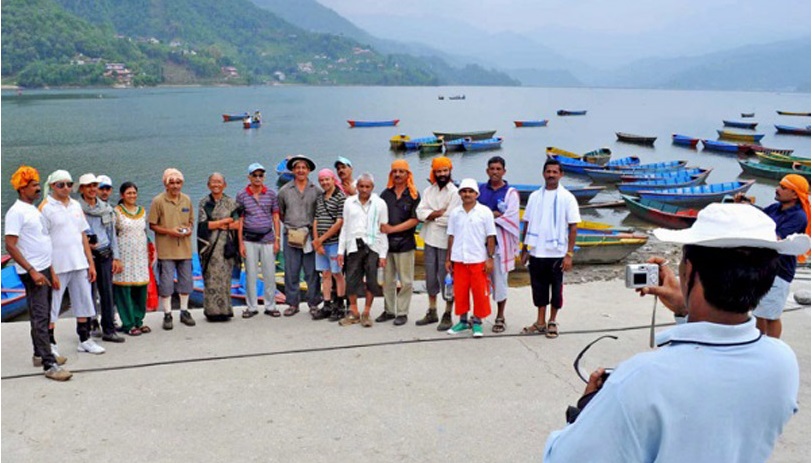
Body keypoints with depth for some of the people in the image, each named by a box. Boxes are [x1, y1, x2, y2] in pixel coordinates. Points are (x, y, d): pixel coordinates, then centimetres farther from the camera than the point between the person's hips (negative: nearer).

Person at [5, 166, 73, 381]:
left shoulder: (34, 210, 15)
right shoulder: (16, 212, -12)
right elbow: (10, 246, -18)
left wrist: (51, 270, 19)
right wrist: (32, 271, -22)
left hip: (44, 269, 9)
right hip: (32, 272, -9)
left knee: (43, 315, 15)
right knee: (40, 317, -9)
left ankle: (40, 354, 26)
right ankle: (50, 365, -8)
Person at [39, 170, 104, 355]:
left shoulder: (76, 205, 12)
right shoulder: (45, 208, -6)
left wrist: (91, 263, 11)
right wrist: (50, 271, -14)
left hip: (79, 263, 6)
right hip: (58, 266, -6)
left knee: (84, 302, 11)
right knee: (52, 306, 1)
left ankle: (85, 340, 21)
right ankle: (50, 344, 12)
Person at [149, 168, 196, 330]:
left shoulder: (186, 200, 7)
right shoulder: (158, 201, -6)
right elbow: (152, 225, -5)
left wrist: (189, 229, -5)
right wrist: (169, 231, -18)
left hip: (184, 248, 4)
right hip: (166, 248, -4)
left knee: (186, 280, 10)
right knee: (166, 283, -1)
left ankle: (184, 312, 23)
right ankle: (167, 315, 10)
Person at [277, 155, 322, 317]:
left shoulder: (316, 190, 4)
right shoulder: (284, 190, 8)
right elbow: (280, 213, 17)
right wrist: (290, 225, 11)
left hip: (311, 235, -1)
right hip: (290, 236, 1)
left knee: (312, 271, 1)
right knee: (291, 271, 4)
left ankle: (313, 303, 10)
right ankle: (292, 303, 13)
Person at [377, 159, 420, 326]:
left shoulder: (413, 195, -1)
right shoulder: (386, 194, 11)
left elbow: (415, 220, -8)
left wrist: (393, 229, -13)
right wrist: (382, 226, -9)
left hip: (405, 243, -4)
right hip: (386, 242, 4)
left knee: (405, 281, 1)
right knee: (388, 279, 11)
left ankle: (402, 312, 10)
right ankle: (389, 310, 22)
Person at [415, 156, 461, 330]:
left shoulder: (455, 192, -9)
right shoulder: (428, 190, 9)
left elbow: (450, 219, -18)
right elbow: (420, 213, -3)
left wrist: (431, 215, -6)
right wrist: (440, 212, -14)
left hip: (446, 242, -6)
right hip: (429, 239, 6)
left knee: (446, 279, 1)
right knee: (431, 277, 14)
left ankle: (447, 316, 12)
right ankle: (432, 312, 27)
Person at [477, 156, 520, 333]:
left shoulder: (511, 192, 2)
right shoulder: (479, 189, 10)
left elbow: (511, 216, -10)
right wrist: (495, 214, -8)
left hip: (500, 242, -2)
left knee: (499, 279, 3)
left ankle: (500, 318, 14)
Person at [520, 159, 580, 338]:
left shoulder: (567, 198, -4)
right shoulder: (535, 196, 7)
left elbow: (573, 227, -6)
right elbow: (527, 224, 10)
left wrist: (569, 254, -11)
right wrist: (524, 250, 8)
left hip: (557, 253, -3)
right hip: (536, 252, 3)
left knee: (556, 288, 7)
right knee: (539, 288, 10)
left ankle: (552, 322, 21)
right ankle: (540, 323, 21)